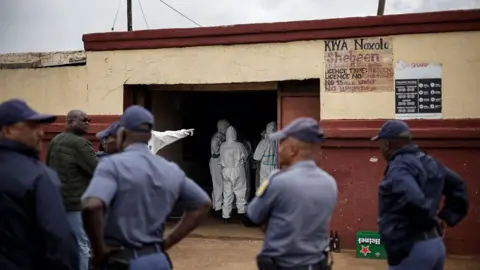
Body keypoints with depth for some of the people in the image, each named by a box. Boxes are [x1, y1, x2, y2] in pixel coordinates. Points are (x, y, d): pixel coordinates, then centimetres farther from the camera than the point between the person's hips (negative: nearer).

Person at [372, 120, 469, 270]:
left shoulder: (398, 168, -17)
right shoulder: (429, 162, 12)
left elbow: (415, 202, -31)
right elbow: (457, 186, 22)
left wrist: (428, 223, -12)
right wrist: (447, 216, 15)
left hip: (411, 249, -9)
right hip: (435, 244, 9)